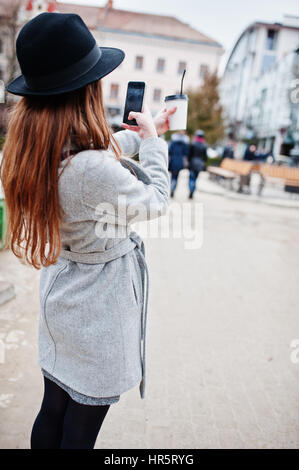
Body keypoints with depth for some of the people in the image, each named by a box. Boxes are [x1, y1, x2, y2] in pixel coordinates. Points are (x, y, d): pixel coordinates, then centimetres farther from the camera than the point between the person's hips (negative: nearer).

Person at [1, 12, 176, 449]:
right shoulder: (92, 169, -33)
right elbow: (155, 201, -13)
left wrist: (144, 132, 20)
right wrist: (152, 139, 0)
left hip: (60, 294, 8)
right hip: (98, 307, -7)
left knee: (52, 411, 26)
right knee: (81, 427, 16)